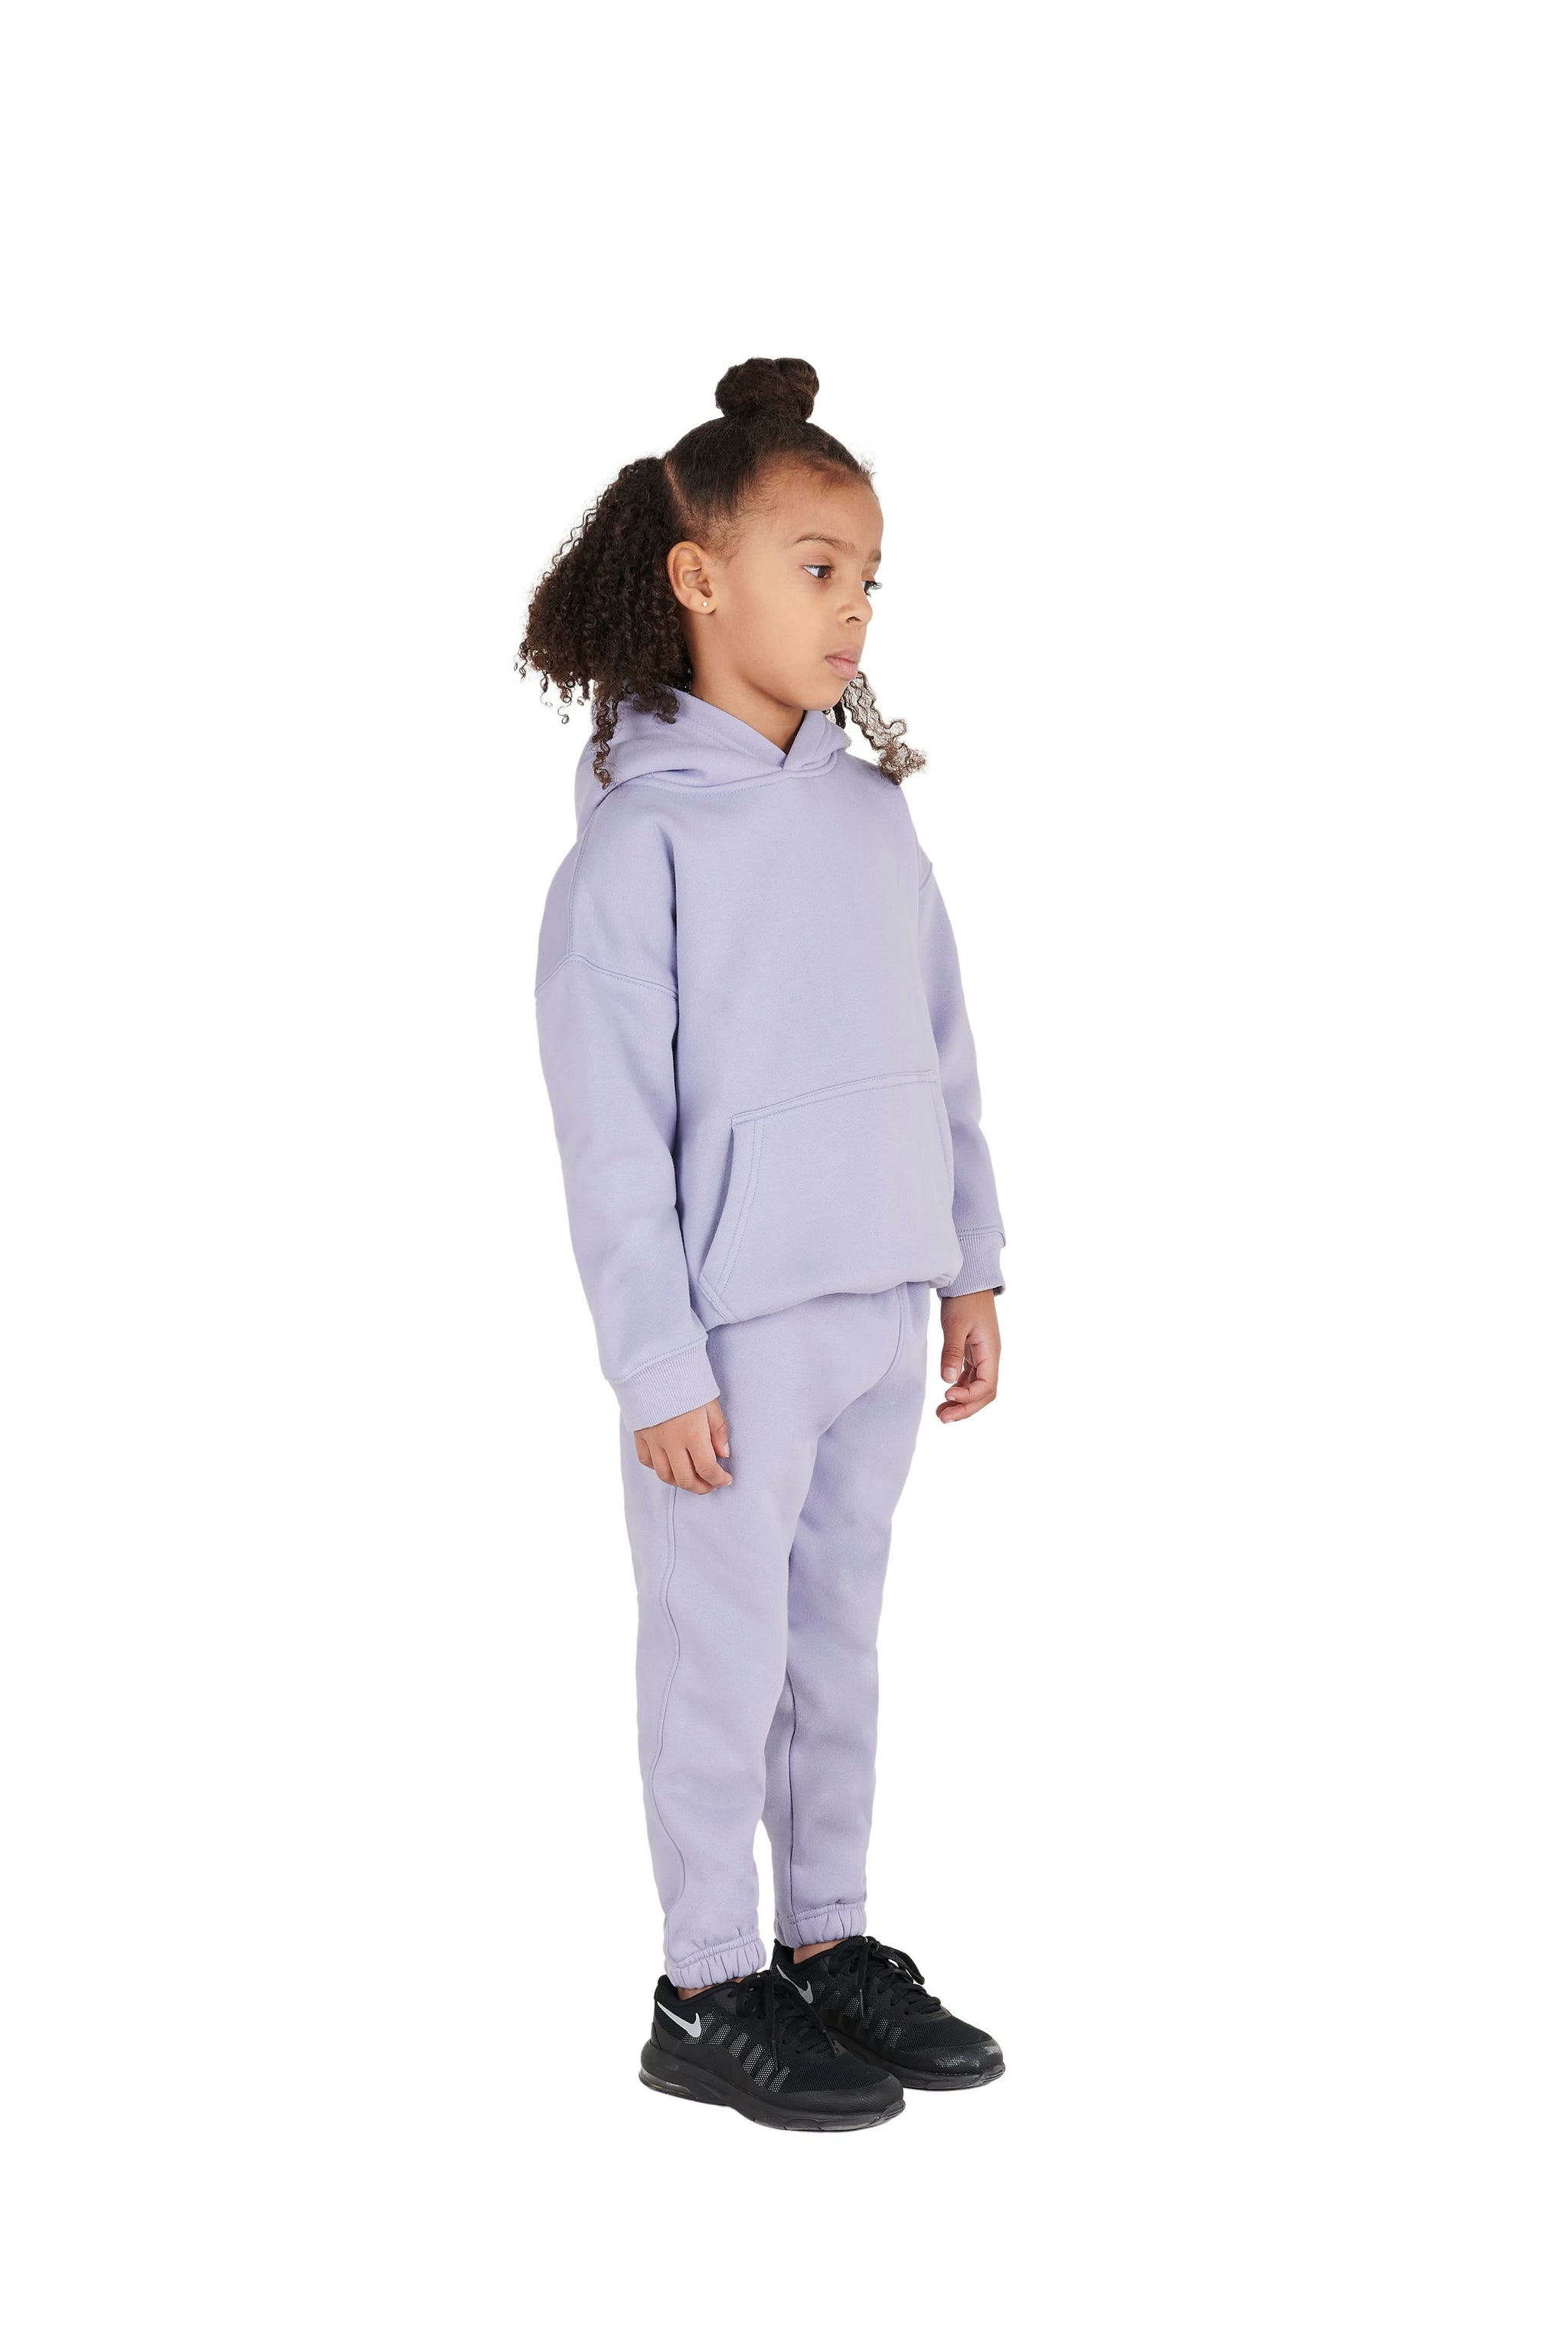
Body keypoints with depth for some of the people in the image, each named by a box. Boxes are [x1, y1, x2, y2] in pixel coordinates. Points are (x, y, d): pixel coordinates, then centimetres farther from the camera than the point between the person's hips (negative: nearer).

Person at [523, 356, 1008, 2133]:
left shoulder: (871, 808, 8)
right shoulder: (640, 839, -11)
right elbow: (612, 1127, -12)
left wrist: (970, 1268, 12)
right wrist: (658, 1364, -14)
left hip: (883, 1312, 6)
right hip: (738, 1326, -6)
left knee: (839, 1638, 16)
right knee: (726, 1658, 3)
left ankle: (828, 1939, 29)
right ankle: (708, 1995, 16)